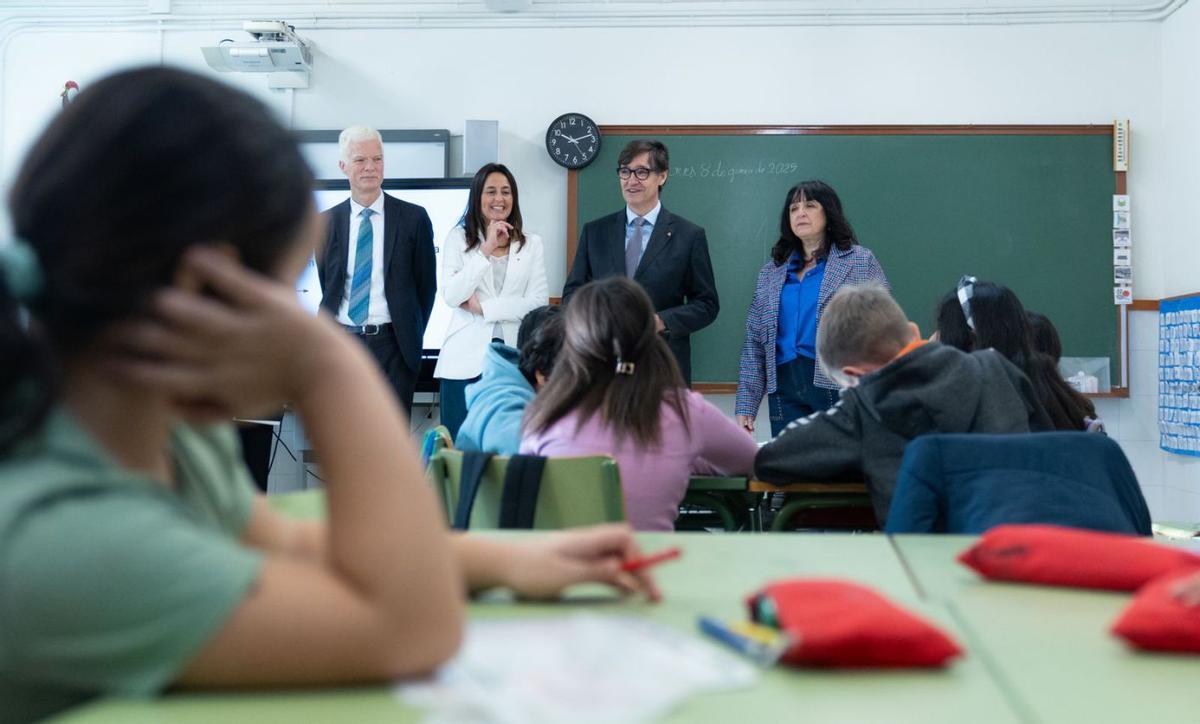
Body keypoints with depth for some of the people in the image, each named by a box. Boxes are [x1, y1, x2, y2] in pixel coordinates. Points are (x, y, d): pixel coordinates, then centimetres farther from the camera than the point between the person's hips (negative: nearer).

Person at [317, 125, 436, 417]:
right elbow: (327, 285, 14)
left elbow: (426, 284, 4)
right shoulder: (326, 222, 7)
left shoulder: (413, 218, 0)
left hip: (391, 346, -2)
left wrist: (410, 337, 4)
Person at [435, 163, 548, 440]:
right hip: (466, 358, -1)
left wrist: (482, 306, -6)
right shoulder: (458, 237, 6)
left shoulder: (532, 243, 9)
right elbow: (451, 296, -7)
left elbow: (539, 302, -2)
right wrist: (486, 250, -11)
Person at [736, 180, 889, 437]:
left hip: (839, 386, -3)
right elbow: (753, 343, 13)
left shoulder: (861, 262, 5)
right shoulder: (770, 272, 15)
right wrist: (745, 406, 6)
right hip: (785, 392, 4)